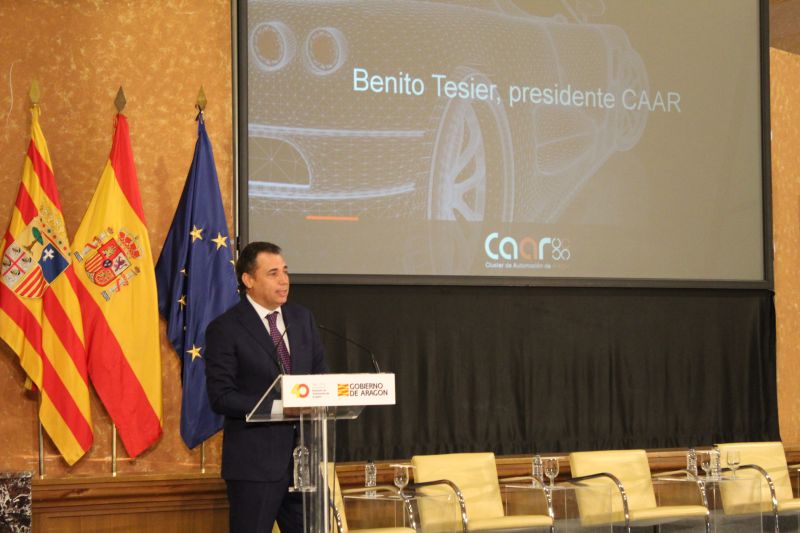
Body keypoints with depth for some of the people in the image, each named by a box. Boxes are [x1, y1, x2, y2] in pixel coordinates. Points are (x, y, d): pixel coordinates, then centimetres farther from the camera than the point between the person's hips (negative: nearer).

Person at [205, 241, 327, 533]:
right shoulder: (225, 328, -7)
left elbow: (320, 374, 17)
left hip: (303, 454, 5)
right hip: (255, 460, -5)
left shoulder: (302, 318, 11)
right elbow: (221, 397, -12)